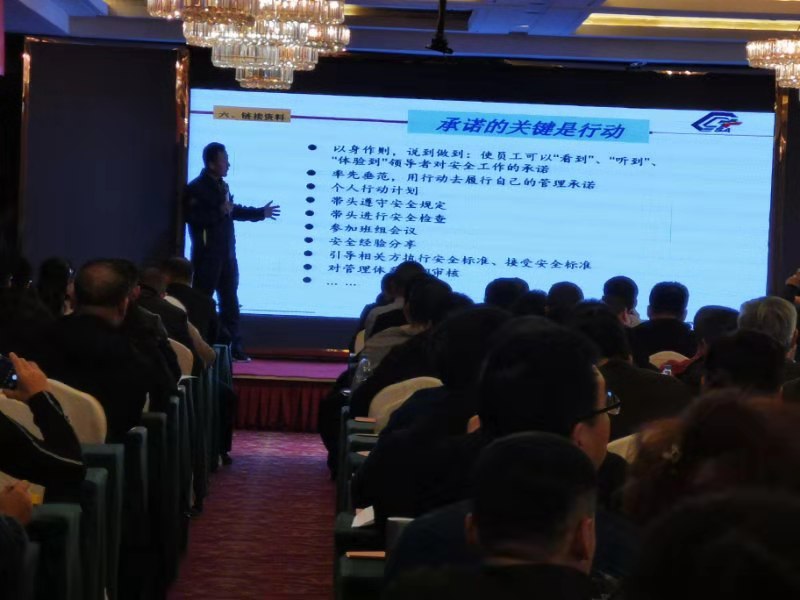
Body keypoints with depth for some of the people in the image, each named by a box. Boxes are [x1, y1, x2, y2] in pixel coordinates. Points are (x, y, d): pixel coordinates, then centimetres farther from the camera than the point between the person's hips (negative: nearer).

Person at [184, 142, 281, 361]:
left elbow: (233, 211, 26)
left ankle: (233, 348, 17)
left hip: (226, 253, 9)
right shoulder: (196, 188, -13)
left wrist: (261, 213, 27)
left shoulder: (221, 186, 14)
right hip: (207, 255, -9)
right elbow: (193, 218, -25)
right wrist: (220, 212, -22)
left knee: (230, 301, 11)